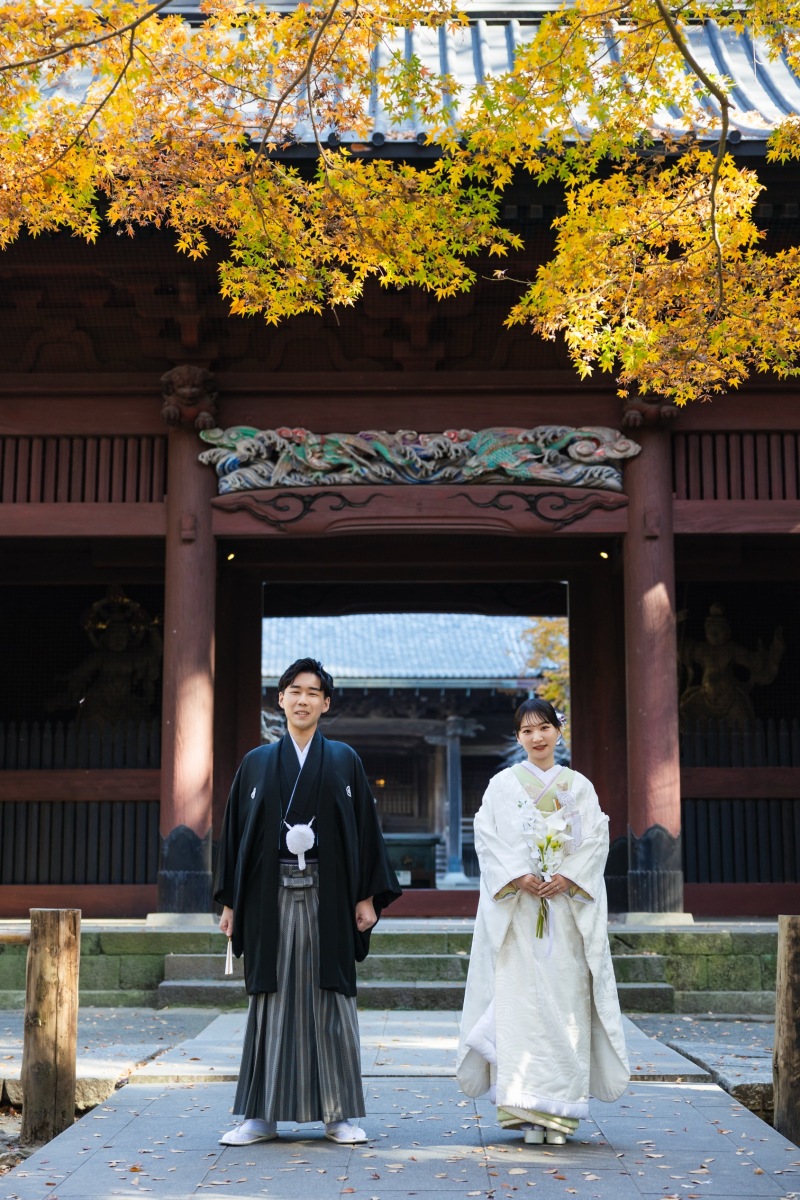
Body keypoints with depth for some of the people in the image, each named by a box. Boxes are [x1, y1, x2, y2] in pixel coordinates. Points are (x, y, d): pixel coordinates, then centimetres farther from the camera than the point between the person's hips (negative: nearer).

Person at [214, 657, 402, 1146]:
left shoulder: (344, 761, 6)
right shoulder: (257, 763, 8)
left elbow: (365, 827, 4)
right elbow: (237, 830, 8)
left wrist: (368, 896, -3)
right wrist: (230, 901, 4)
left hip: (328, 895, -1)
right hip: (272, 895, 1)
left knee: (331, 999, 2)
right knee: (272, 1000, 4)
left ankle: (340, 1114, 10)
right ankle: (261, 1115, 11)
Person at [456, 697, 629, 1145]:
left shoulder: (579, 786, 10)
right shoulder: (502, 785, 7)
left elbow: (596, 840, 3)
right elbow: (487, 837, -1)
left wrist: (566, 877, -11)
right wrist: (518, 875, -15)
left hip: (567, 907, 1)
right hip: (515, 908, -1)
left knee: (566, 1002, -3)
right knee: (518, 999, -7)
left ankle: (559, 1108, 4)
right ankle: (524, 1105, -4)